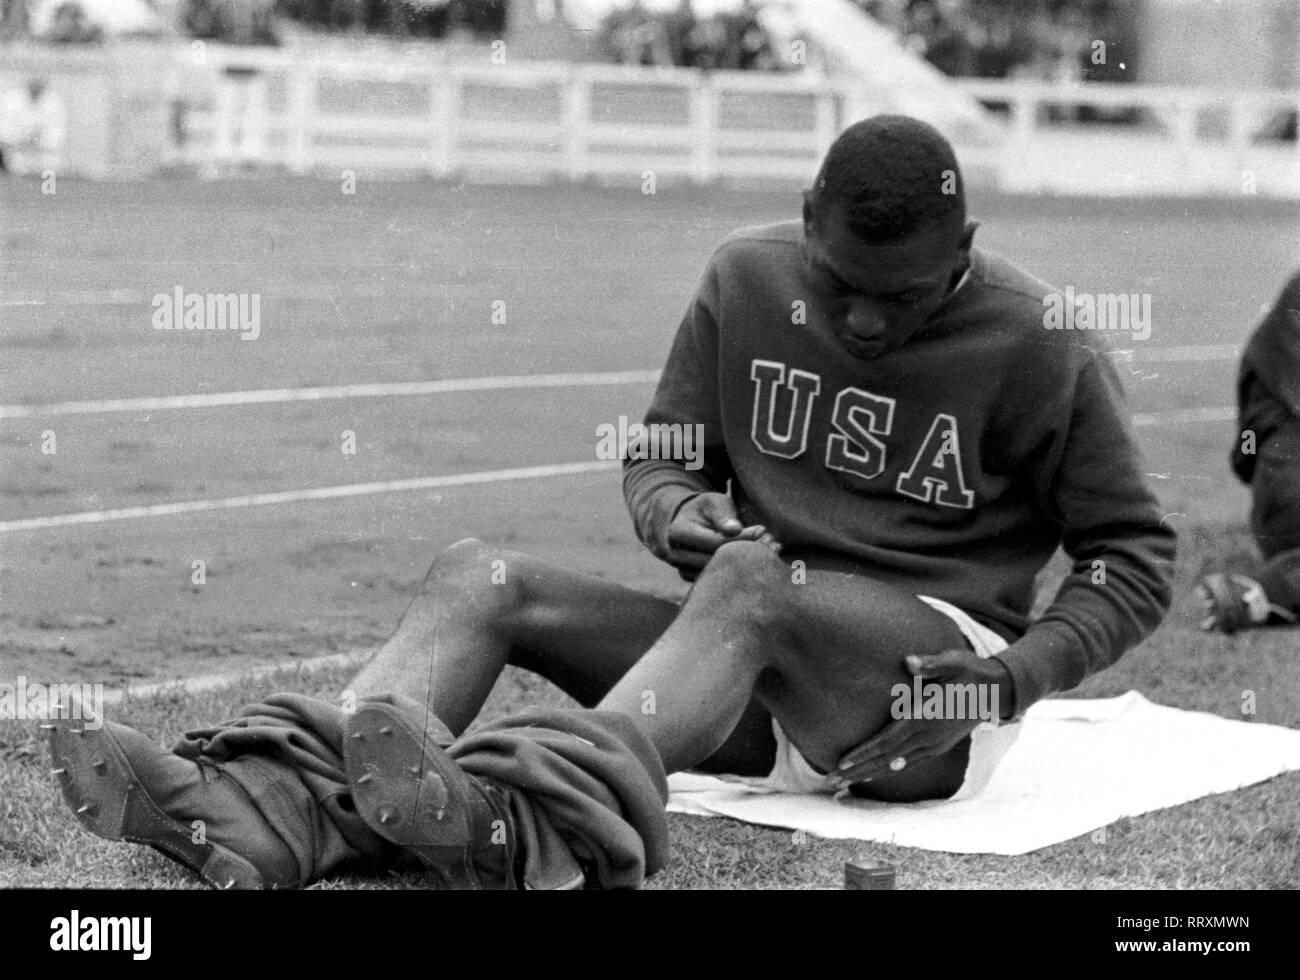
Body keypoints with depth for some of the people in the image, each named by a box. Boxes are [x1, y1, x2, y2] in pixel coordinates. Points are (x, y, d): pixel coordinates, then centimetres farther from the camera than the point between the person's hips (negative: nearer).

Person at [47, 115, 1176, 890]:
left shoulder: (1037, 342, -8)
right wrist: (678, 509, -13)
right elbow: (659, 456, 11)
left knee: (754, 577, -37)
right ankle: (276, 808, -42)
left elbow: (1135, 556, -2)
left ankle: (532, 816, -63)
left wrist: (1023, 674, -19)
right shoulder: (747, 277, 4)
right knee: (481, 575, -16)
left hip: (940, 661, -5)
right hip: (759, 673, 5)